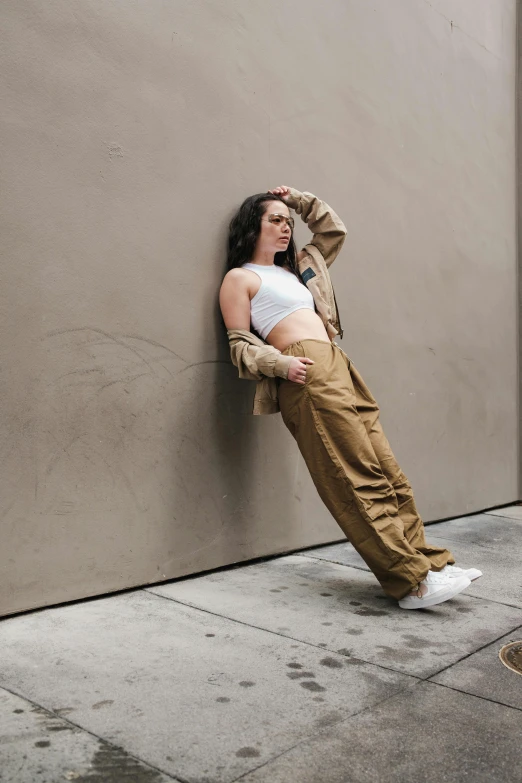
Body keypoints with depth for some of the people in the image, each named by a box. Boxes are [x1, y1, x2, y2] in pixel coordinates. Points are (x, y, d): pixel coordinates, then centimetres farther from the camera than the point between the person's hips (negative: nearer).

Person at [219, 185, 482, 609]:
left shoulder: (297, 268, 30)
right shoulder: (240, 278, 10)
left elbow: (334, 231, 42)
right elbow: (240, 344, 1)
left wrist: (299, 199, 32)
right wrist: (282, 364, -15)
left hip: (341, 369, 8)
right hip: (309, 376, -8)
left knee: (388, 473, 0)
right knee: (360, 482, -14)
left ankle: (430, 561, 2)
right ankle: (413, 580, -15)